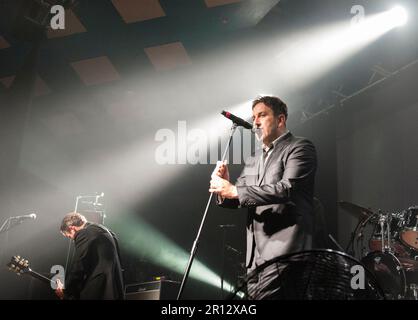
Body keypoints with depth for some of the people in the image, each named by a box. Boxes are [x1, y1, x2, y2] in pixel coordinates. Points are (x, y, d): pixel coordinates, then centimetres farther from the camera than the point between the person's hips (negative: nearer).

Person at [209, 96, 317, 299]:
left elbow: (287, 189, -15)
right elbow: (238, 199, 19)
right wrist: (223, 188, -4)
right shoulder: (253, 161, 21)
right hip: (255, 255, 7)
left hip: (282, 252, -7)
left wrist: (235, 191, -16)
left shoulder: (300, 148, -1)